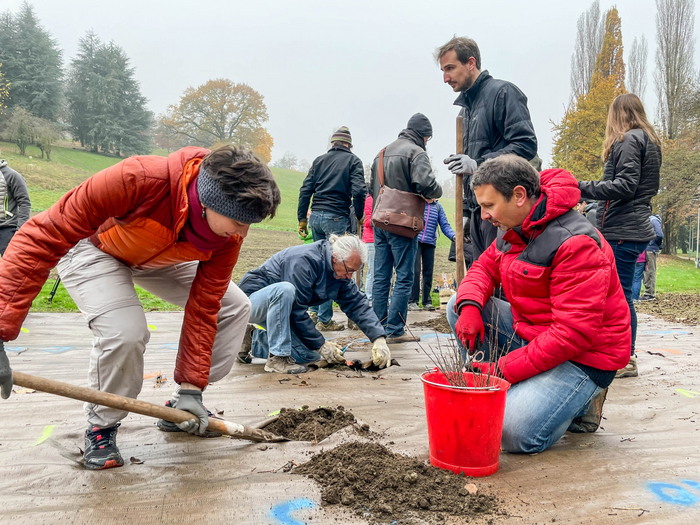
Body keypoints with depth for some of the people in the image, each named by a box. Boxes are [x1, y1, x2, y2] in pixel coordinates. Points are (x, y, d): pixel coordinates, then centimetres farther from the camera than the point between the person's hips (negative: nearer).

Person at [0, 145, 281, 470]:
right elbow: (43, 236, -39)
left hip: (161, 257, 6)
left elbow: (203, 305, -19)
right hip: (92, 248, -5)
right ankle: (101, 426, 0)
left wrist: (192, 387, -20)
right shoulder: (139, 179, -43)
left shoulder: (230, 234, -26)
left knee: (235, 307, -2)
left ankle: (180, 407, 14)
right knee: (125, 331, -31)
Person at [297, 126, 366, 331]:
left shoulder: (319, 160, 13)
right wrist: (358, 215, 3)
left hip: (315, 216, 5)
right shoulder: (353, 160, 2)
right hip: (336, 218, -5)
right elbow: (359, 191, -10)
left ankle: (315, 310, 24)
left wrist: (302, 218, 11)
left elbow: (305, 190, 8)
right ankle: (324, 319, 0)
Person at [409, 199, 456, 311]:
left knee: (428, 272, 4)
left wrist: (453, 236, -8)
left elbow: (445, 225, 8)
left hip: (430, 243, 3)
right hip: (415, 240, -3)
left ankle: (427, 301, 13)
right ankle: (412, 301, -2)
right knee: (415, 270, -8)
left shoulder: (438, 206, 12)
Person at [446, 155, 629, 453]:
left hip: (582, 356, -8)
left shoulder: (576, 244, -26)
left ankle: (578, 401, 7)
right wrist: (469, 305, -14)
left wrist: (503, 369, -27)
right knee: (458, 306, -3)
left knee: (515, 432, -24)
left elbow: (574, 333, -29)